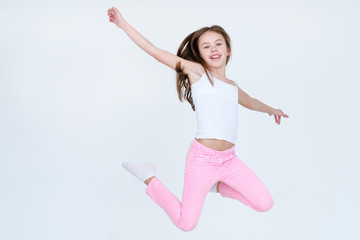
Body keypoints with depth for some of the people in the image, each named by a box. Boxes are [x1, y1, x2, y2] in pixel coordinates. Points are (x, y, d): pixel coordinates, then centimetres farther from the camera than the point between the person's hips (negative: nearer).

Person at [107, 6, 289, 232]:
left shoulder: (233, 87, 15)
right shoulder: (197, 71, -2)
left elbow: (251, 102, 38)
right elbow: (156, 52, -7)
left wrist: (271, 109, 54)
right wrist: (123, 23, -10)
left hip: (229, 160, 6)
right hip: (202, 158, -6)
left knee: (265, 204, -1)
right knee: (187, 223, -5)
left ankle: (218, 186, 21)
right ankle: (149, 178, 15)